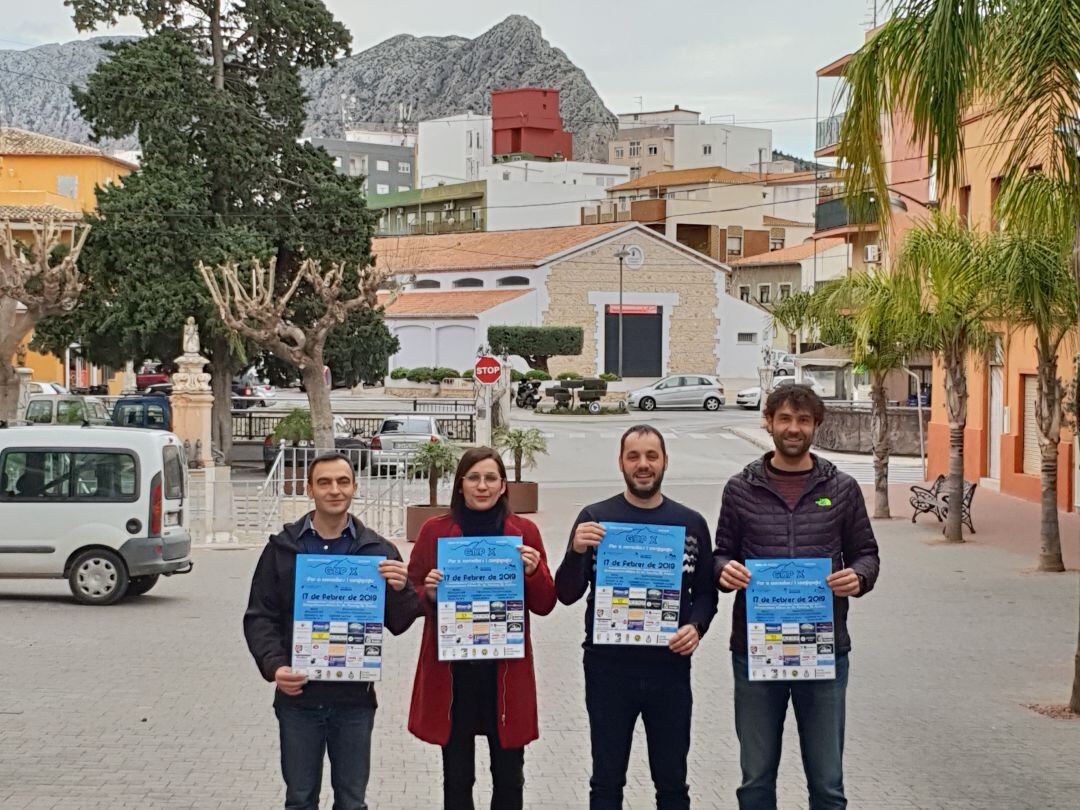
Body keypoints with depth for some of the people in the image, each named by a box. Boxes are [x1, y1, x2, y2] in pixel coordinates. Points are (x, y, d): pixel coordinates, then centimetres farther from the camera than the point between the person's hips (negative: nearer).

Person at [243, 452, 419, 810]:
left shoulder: (378, 550, 3)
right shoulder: (282, 548, 3)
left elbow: (398, 625, 4)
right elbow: (259, 616, 3)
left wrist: (400, 589, -17)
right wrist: (274, 666, -13)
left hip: (355, 698, 0)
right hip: (298, 695, 0)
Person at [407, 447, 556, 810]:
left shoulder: (524, 531, 4)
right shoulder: (434, 531, 2)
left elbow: (544, 605, 6)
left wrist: (534, 571, -13)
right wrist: (429, 594, -14)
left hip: (506, 670, 0)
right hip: (452, 671, 0)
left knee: (509, 776, 6)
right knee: (457, 777, 7)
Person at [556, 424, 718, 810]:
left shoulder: (691, 523, 4)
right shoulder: (595, 518, 0)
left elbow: (705, 591, 10)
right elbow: (567, 595, -3)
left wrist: (696, 626, -10)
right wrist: (577, 552, -21)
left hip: (670, 668, 1)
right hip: (608, 667, -1)